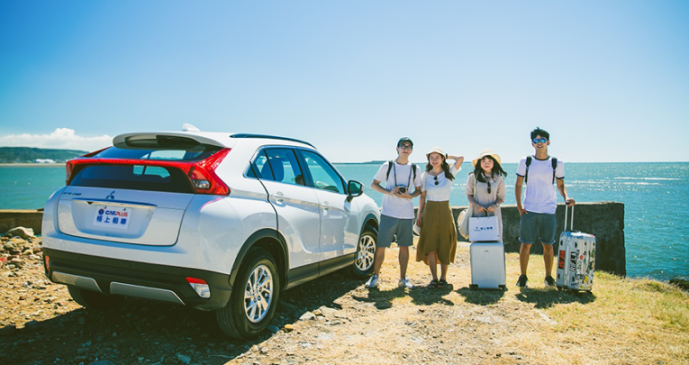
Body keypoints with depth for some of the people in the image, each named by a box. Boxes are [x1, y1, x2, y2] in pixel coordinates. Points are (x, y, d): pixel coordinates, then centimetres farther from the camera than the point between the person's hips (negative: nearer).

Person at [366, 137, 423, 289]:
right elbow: (373, 184, 4)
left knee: (404, 246, 7)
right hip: (388, 213, -2)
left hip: (407, 214, 2)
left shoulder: (415, 169, 8)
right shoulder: (387, 166, 2)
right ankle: (375, 276, 11)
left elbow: (419, 190, 14)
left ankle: (403, 278, 18)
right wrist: (389, 192, -11)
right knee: (381, 245, -1)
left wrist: (409, 195, -8)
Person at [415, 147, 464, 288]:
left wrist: (447, 156, 1)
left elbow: (460, 158, -15)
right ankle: (434, 278, 6)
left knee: (445, 245, 2)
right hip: (429, 211, 1)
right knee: (430, 245, -1)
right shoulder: (426, 176, 5)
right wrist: (419, 214, 4)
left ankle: (443, 277, 13)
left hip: (445, 210, -1)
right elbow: (422, 196, 8)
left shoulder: (449, 174, 0)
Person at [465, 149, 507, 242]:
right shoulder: (472, 177, 2)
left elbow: (501, 197, 9)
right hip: (477, 213, -1)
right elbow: (469, 195, 5)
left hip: (494, 213, 1)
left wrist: (494, 205, -12)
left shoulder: (499, 179, 6)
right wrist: (477, 206, -11)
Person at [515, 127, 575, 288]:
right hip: (529, 210, 0)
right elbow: (518, 184, 7)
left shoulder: (557, 164, 5)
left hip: (549, 210, 1)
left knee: (548, 245, 6)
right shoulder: (525, 162, 4)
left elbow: (560, 185, 12)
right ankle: (523, 276, 14)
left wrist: (566, 197, -8)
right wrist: (519, 205, -2)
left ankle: (549, 277, 21)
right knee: (526, 244, 1)